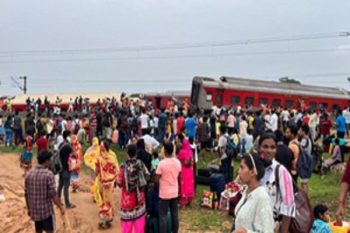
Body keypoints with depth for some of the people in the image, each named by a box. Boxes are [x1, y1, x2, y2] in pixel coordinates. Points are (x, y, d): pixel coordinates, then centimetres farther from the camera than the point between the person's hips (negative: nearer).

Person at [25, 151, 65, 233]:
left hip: (34, 210, 6)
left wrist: (29, 208, 18)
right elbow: (53, 194, -19)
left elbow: (26, 194, 6)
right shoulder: (48, 174, -18)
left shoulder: (29, 174, 1)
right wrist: (61, 207, -9)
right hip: (46, 210, -6)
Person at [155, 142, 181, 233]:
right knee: (175, 214, 15)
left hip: (164, 194, -5)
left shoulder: (162, 163, -20)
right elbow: (179, 177, 7)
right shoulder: (178, 162, -3)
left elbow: (156, 180, -15)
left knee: (163, 216, 4)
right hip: (174, 192, 5)